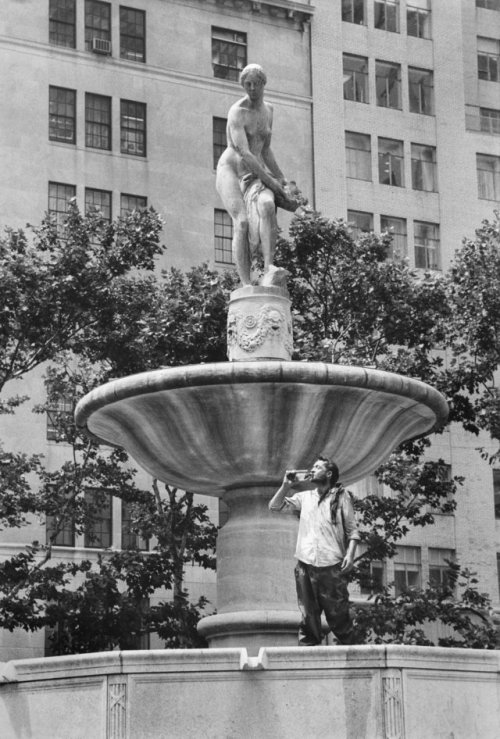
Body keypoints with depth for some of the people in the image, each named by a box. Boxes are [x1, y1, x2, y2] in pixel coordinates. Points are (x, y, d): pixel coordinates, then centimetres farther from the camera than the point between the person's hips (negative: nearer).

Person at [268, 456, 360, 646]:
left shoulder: (341, 495, 9)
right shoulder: (304, 497, 20)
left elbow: (352, 530, 5)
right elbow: (274, 506, 18)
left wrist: (350, 554, -9)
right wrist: (286, 485, 8)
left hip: (332, 564, -3)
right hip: (306, 563, 3)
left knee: (338, 614, -5)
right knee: (308, 615, 0)